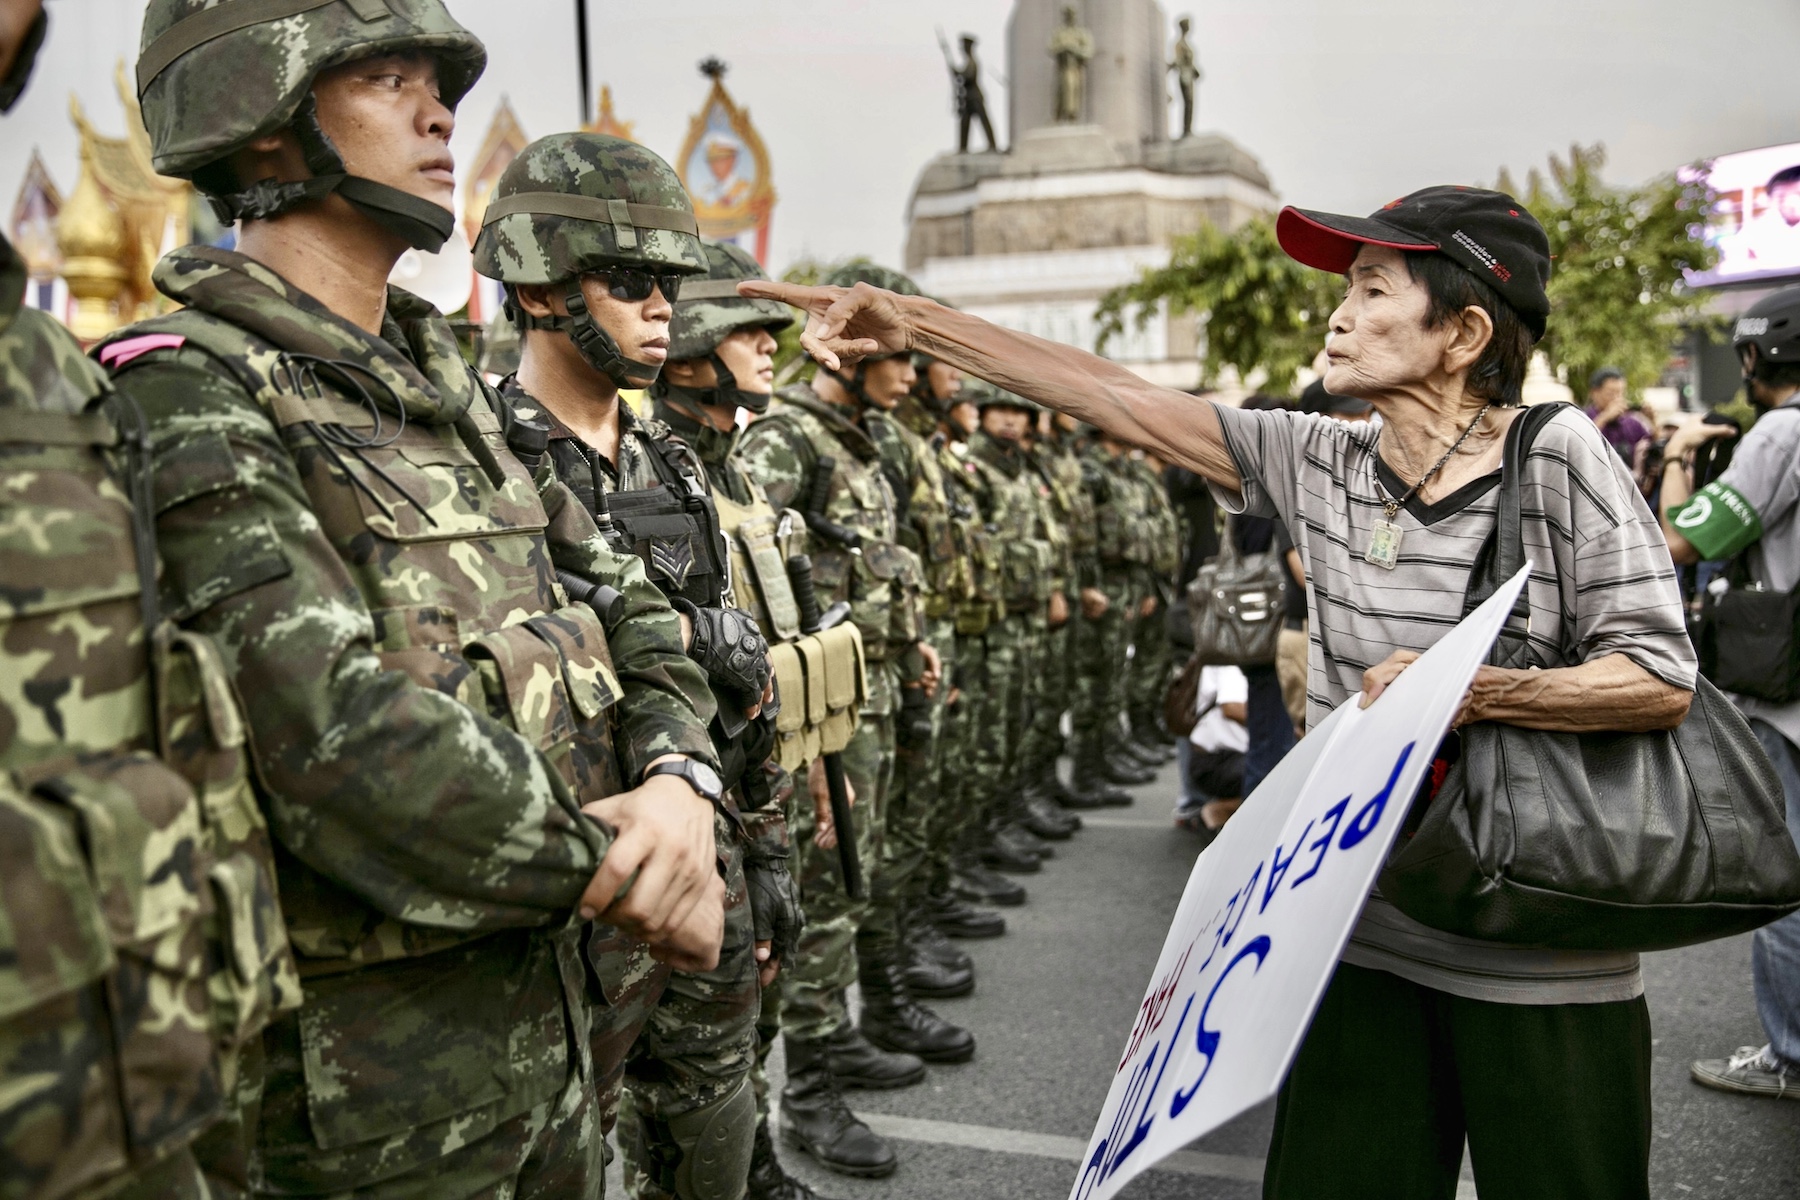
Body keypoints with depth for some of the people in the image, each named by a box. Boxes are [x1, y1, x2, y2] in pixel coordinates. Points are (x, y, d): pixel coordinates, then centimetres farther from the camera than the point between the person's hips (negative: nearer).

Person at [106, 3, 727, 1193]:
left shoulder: (447, 390, 11)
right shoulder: (187, 399, -16)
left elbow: (632, 611, 8)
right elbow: (342, 738, -27)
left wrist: (677, 779, -12)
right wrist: (627, 882, -17)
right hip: (366, 1078, -8)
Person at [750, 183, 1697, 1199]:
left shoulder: (1555, 457, -10)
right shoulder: (1321, 464, 1)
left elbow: (1664, 680, -10)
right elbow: (1117, 397, 0)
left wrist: (1473, 692, -24)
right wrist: (913, 324, 0)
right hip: (1362, 934, 4)